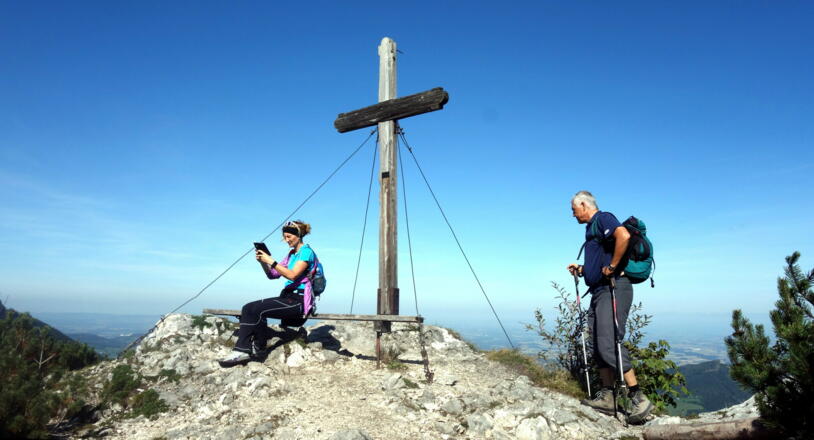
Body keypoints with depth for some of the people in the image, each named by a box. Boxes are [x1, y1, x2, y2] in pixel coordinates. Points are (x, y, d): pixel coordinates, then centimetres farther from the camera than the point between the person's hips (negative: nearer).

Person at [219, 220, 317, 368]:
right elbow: (272, 275, 18)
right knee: (248, 308, -9)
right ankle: (243, 349, -15)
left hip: (299, 301, -9)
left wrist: (271, 261, -20)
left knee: (257, 309, -22)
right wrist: (262, 262, 1)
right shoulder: (291, 254, 21)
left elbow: (292, 275, -20)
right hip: (288, 297, 9)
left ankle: (259, 349, -6)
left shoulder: (306, 251, -6)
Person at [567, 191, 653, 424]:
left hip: (613, 288, -10)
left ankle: (638, 398, -10)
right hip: (598, 291, 10)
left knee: (609, 343, -16)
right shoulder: (591, 229, 23)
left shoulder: (603, 218, -7)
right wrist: (581, 269, 14)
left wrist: (612, 267, -23)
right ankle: (606, 397, 13)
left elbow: (624, 235, -29)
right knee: (599, 347, 8)